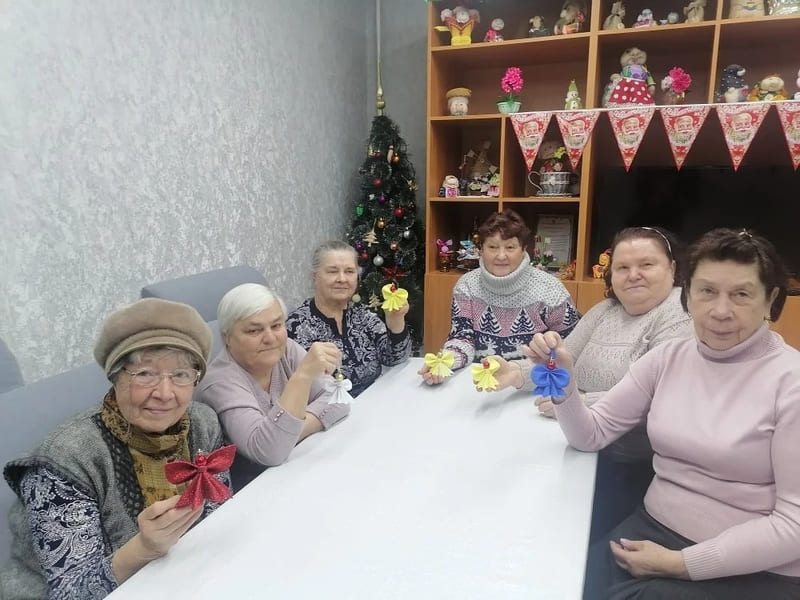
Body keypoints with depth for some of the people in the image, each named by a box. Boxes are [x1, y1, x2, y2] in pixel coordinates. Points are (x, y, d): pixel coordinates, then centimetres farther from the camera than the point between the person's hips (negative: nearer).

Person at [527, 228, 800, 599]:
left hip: (757, 569, -3)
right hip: (654, 529, 4)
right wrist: (562, 382, -18)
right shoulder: (668, 357, 1)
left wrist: (682, 563, -18)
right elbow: (592, 435, 2)